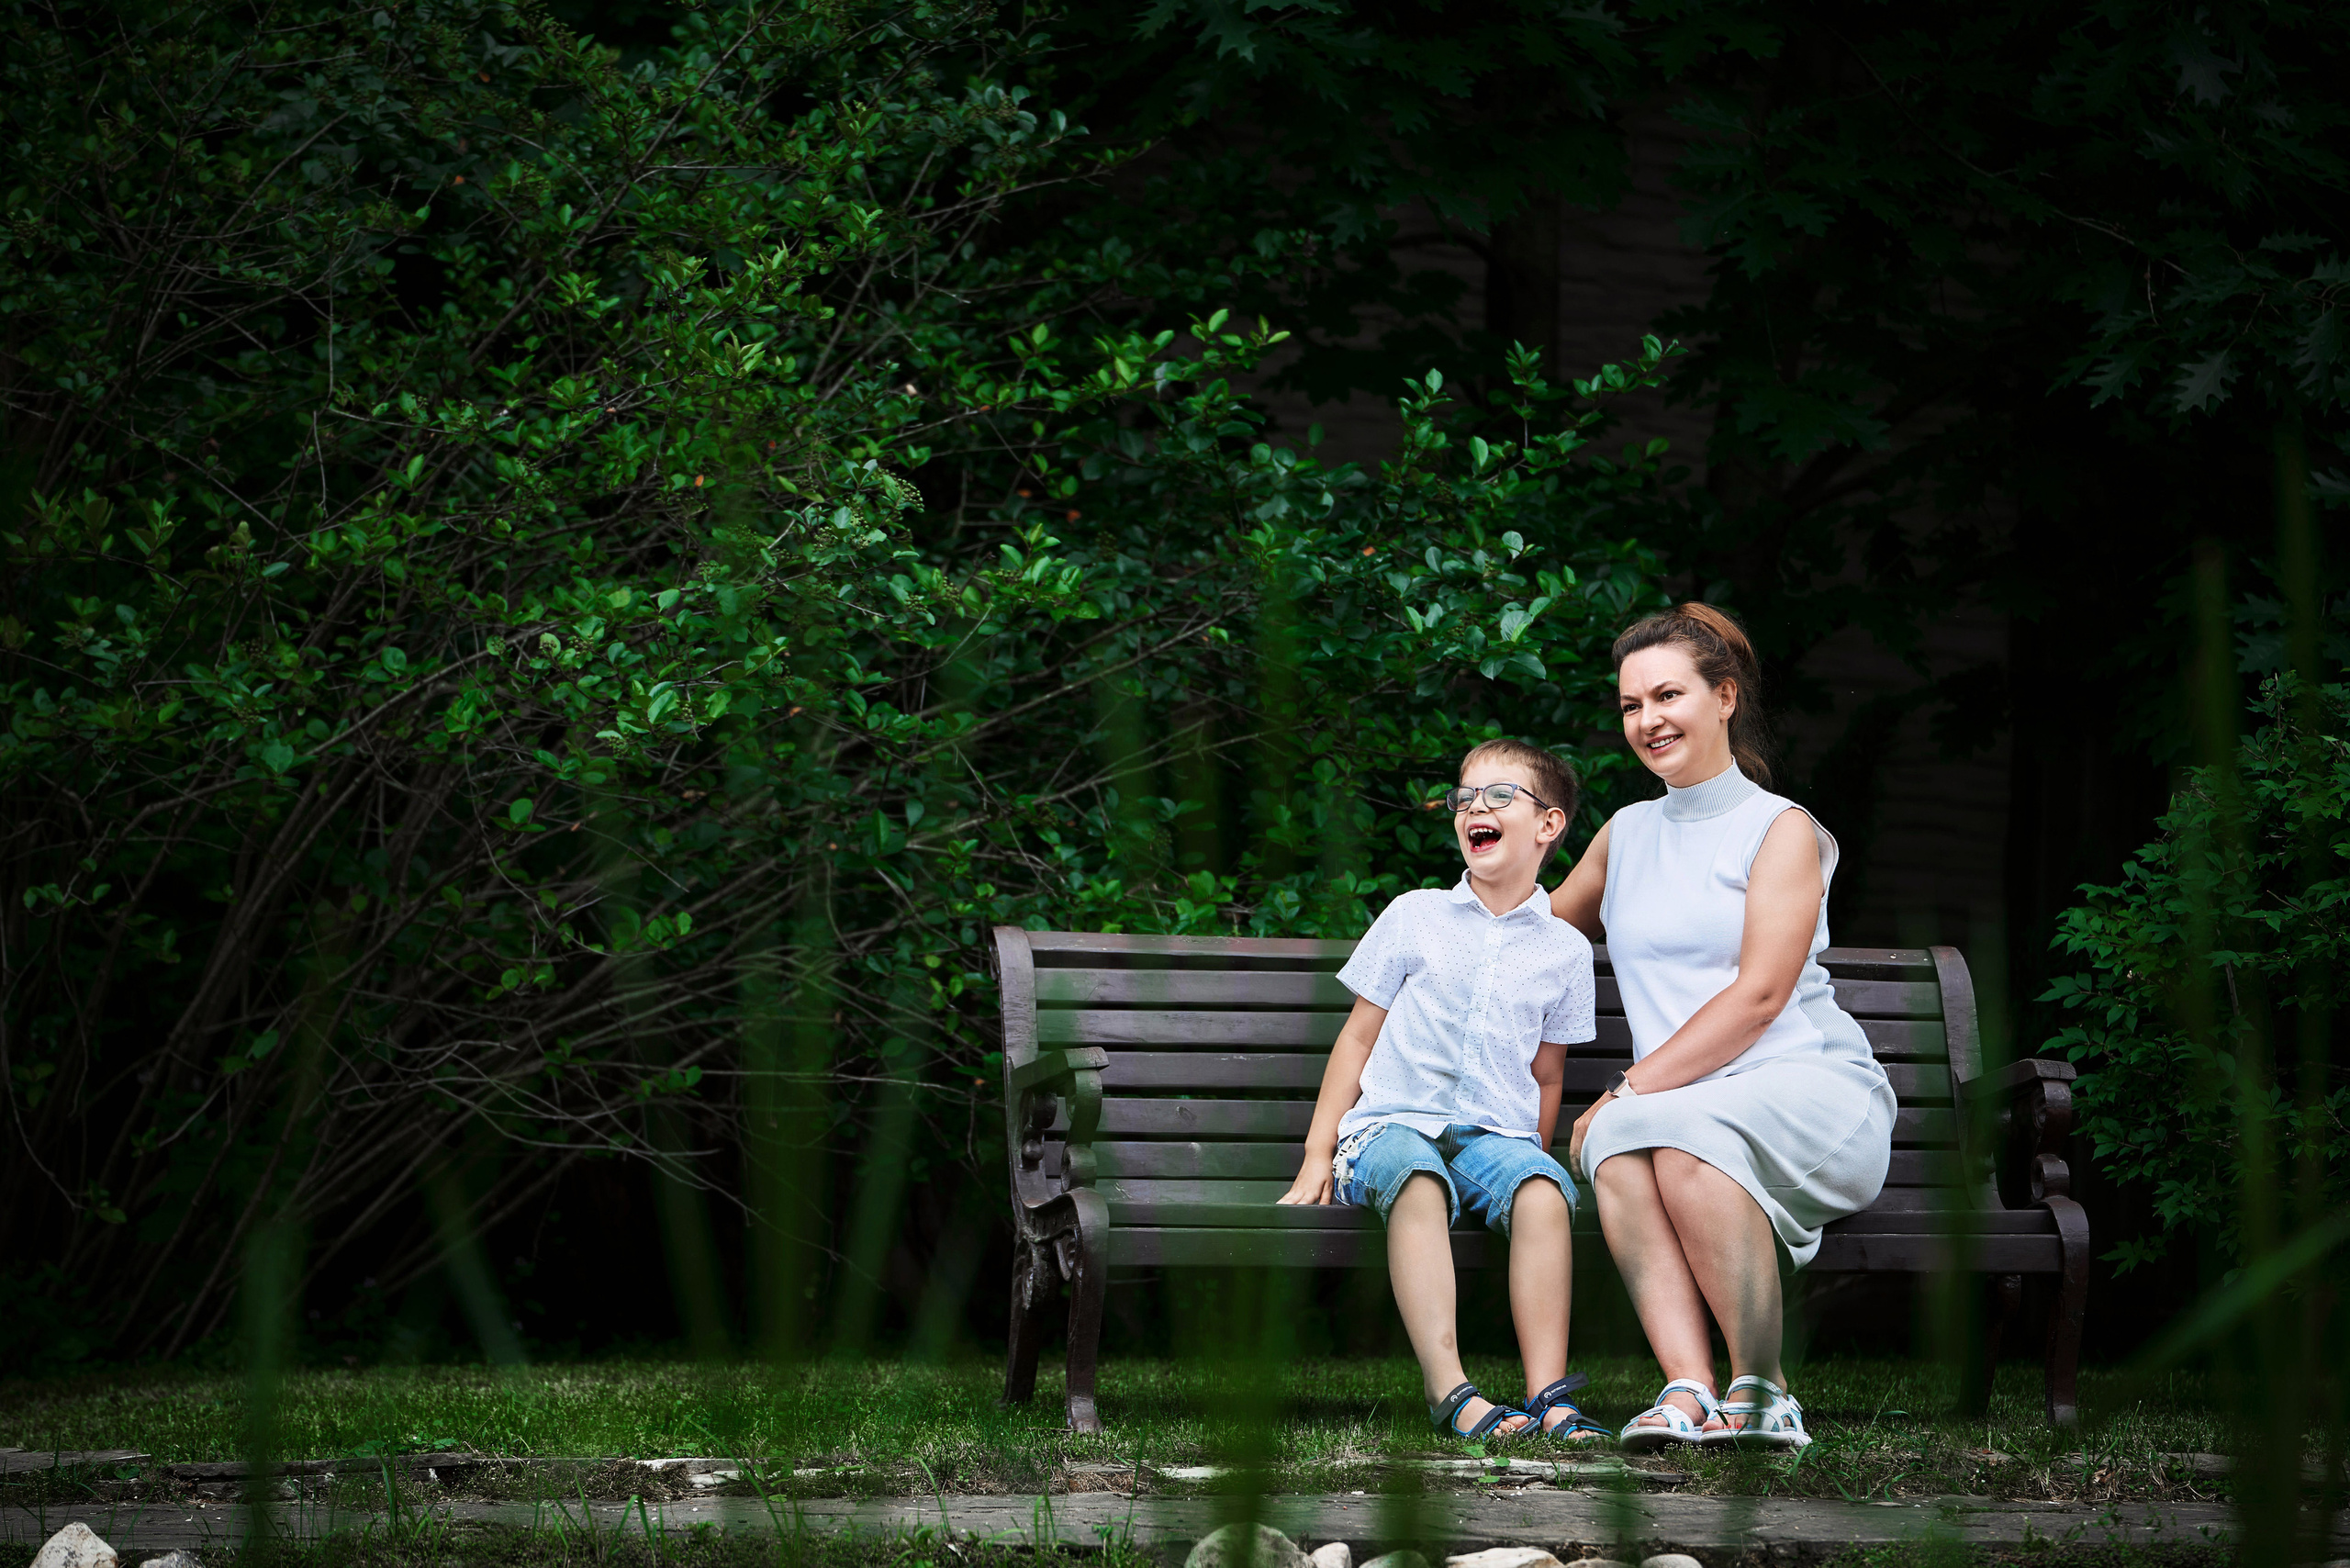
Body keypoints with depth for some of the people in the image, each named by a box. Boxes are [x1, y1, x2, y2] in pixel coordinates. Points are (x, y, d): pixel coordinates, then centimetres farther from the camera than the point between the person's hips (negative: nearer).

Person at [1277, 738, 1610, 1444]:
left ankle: (1548, 1395, -38)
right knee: (1419, 1182, -37)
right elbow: (1358, 1037, 13)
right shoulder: (1413, 917, 12)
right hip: (1393, 1122, -1)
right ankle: (1448, 1390, -46)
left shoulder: (1564, 950, 13)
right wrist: (1318, 1154, 7)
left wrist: (1529, 1157, 7)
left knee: (1543, 1194, -33)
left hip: (1497, 1134, 1)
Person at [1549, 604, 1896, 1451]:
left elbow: (1760, 994, -7)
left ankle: (1762, 1391, -28)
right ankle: (1688, 1388, -42)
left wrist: (1638, 1085, -15)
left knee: (1685, 1132, -37)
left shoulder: (1782, 829, 4)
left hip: (1814, 1088, -4)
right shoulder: (1626, 834, 23)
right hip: (1693, 1105, 4)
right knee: (1615, 1142, -32)